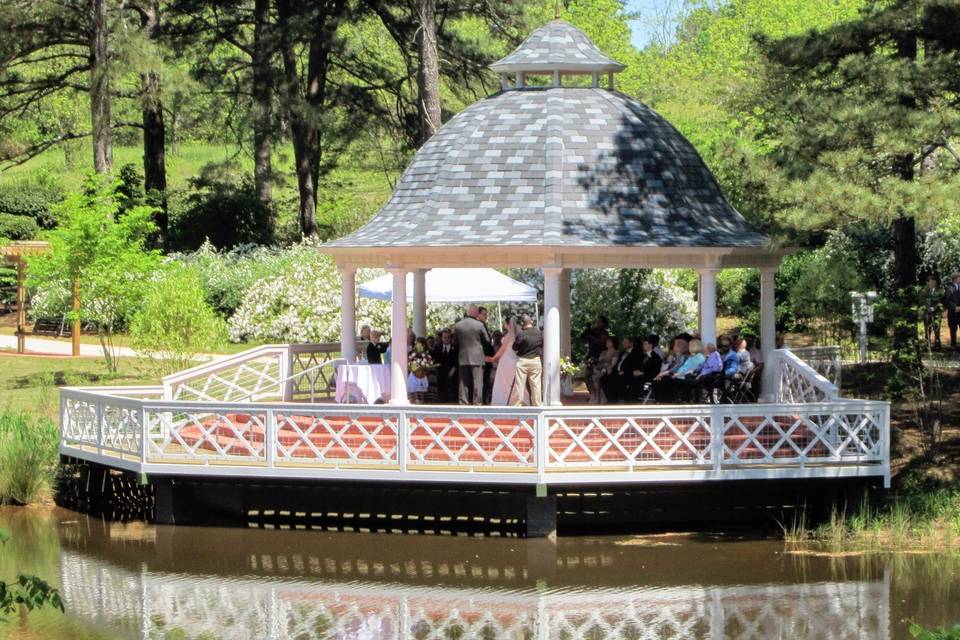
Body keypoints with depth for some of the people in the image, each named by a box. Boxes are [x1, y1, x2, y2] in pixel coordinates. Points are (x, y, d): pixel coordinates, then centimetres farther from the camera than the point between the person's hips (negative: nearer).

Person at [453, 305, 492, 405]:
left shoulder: (458, 325, 1)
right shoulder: (479, 325, -9)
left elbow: (455, 342, 9)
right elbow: (487, 340, 1)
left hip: (463, 358, 3)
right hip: (477, 357, -3)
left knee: (464, 382, 8)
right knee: (477, 382, -1)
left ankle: (463, 403, 7)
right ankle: (477, 402, -5)